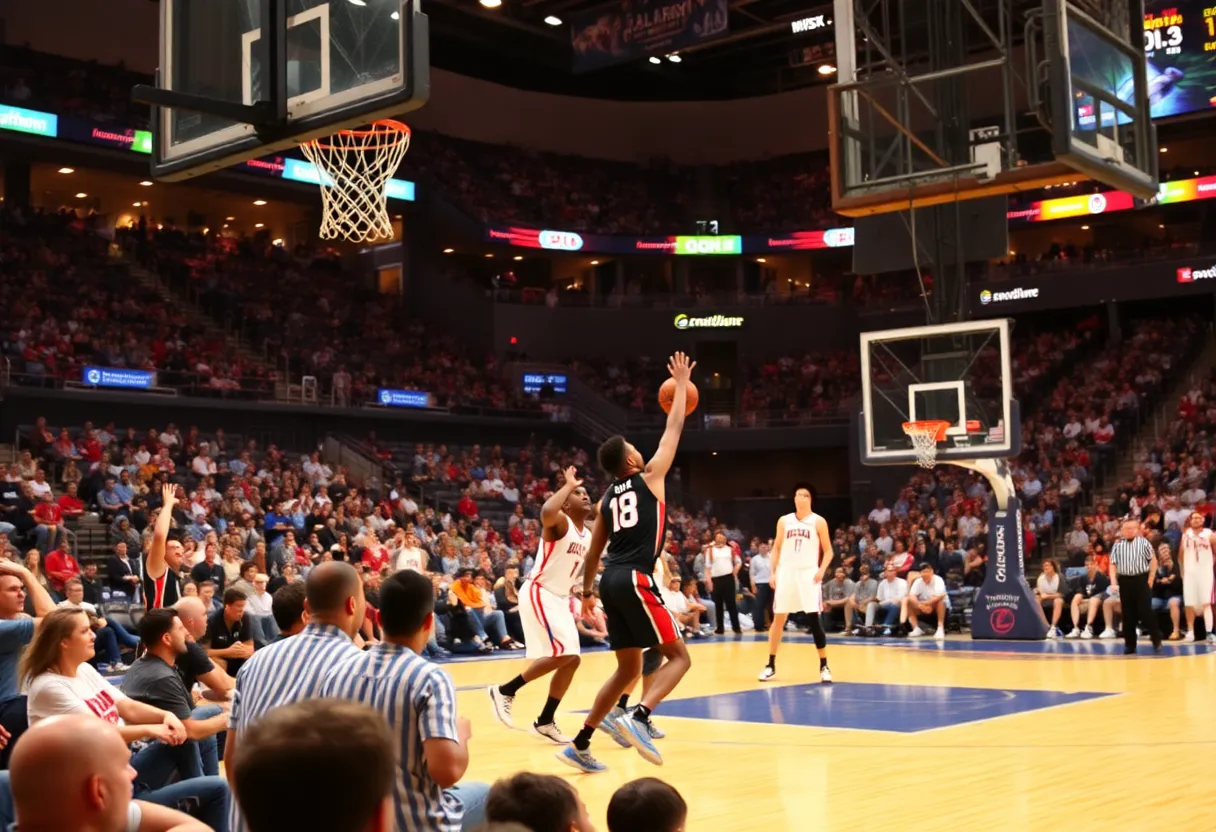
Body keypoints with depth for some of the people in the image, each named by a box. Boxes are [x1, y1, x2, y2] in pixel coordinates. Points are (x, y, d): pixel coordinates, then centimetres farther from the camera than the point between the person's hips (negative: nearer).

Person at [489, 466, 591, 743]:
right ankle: (505, 691, -6)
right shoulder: (559, 522, -15)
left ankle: (545, 721, 16)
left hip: (560, 598, 9)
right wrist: (568, 485, -30)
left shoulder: (589, 534, 11)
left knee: (571, 660, 6)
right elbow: (546, 512, -40)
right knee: (562, 653, -19)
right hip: (539, 594, -9)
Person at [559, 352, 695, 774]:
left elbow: (593, 553, 22)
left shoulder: (607, 499, 19)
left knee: (628, 668, 16)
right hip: (635, 579, -8)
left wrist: (587, 593, 32)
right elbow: (674, 430, 10)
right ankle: (638, 719, -26)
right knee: (679, 656, -2)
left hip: (611, 580, 8)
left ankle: (579, 745, 14)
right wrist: (681, 384, 20)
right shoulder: (649, 476, 3)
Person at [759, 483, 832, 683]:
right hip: (786, 573, 3)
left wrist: (821, 570, -12)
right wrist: (773, 572, 4)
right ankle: (771, 664, 13)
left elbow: (828, 551, 3)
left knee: (814, 619, -7)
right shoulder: (784, 521, 9)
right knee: (778, 618, 5)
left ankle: (824, 666, 1)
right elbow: (776, 548, 13)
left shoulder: (818, 522, 2)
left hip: (808, 573, -3)